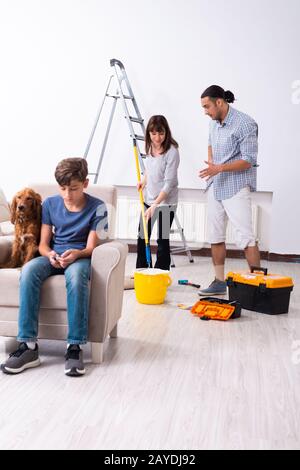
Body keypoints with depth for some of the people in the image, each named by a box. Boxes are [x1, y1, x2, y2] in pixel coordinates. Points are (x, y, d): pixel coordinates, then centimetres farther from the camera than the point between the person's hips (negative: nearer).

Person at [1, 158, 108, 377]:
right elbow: (43, 244, 5)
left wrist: (76, 254, -28)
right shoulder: (50, 204, 4)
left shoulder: (97, 207, -5)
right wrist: (50, 255, -19)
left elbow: (91, 247, -6)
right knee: (29, 270, -33)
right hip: (53, 257, 3)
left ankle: (75, 346, -37)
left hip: (80, 257, -3)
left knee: (76, 274, -41)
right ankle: (28, 345, -33)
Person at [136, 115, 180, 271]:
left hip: (166, 202, -7)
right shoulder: (150, 147, 2)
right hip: (148, 199, 8)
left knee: (162, 239, -3)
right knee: (142, 236, 13)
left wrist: (155, 205, -29)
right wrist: (144, 180, 6)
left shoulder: (171, 152, -20)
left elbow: (169, 183, -23)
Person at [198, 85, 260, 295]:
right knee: (216, 235, 10)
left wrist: (220, 168, -28)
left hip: (236, 188, -8)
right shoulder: (214, 122, 10)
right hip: (215, 186, 8)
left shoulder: (245, 124, -14)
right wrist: (211, 163, 12)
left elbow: (248, 161, -18)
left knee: (245, 237, -12)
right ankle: (219, 281, 20)